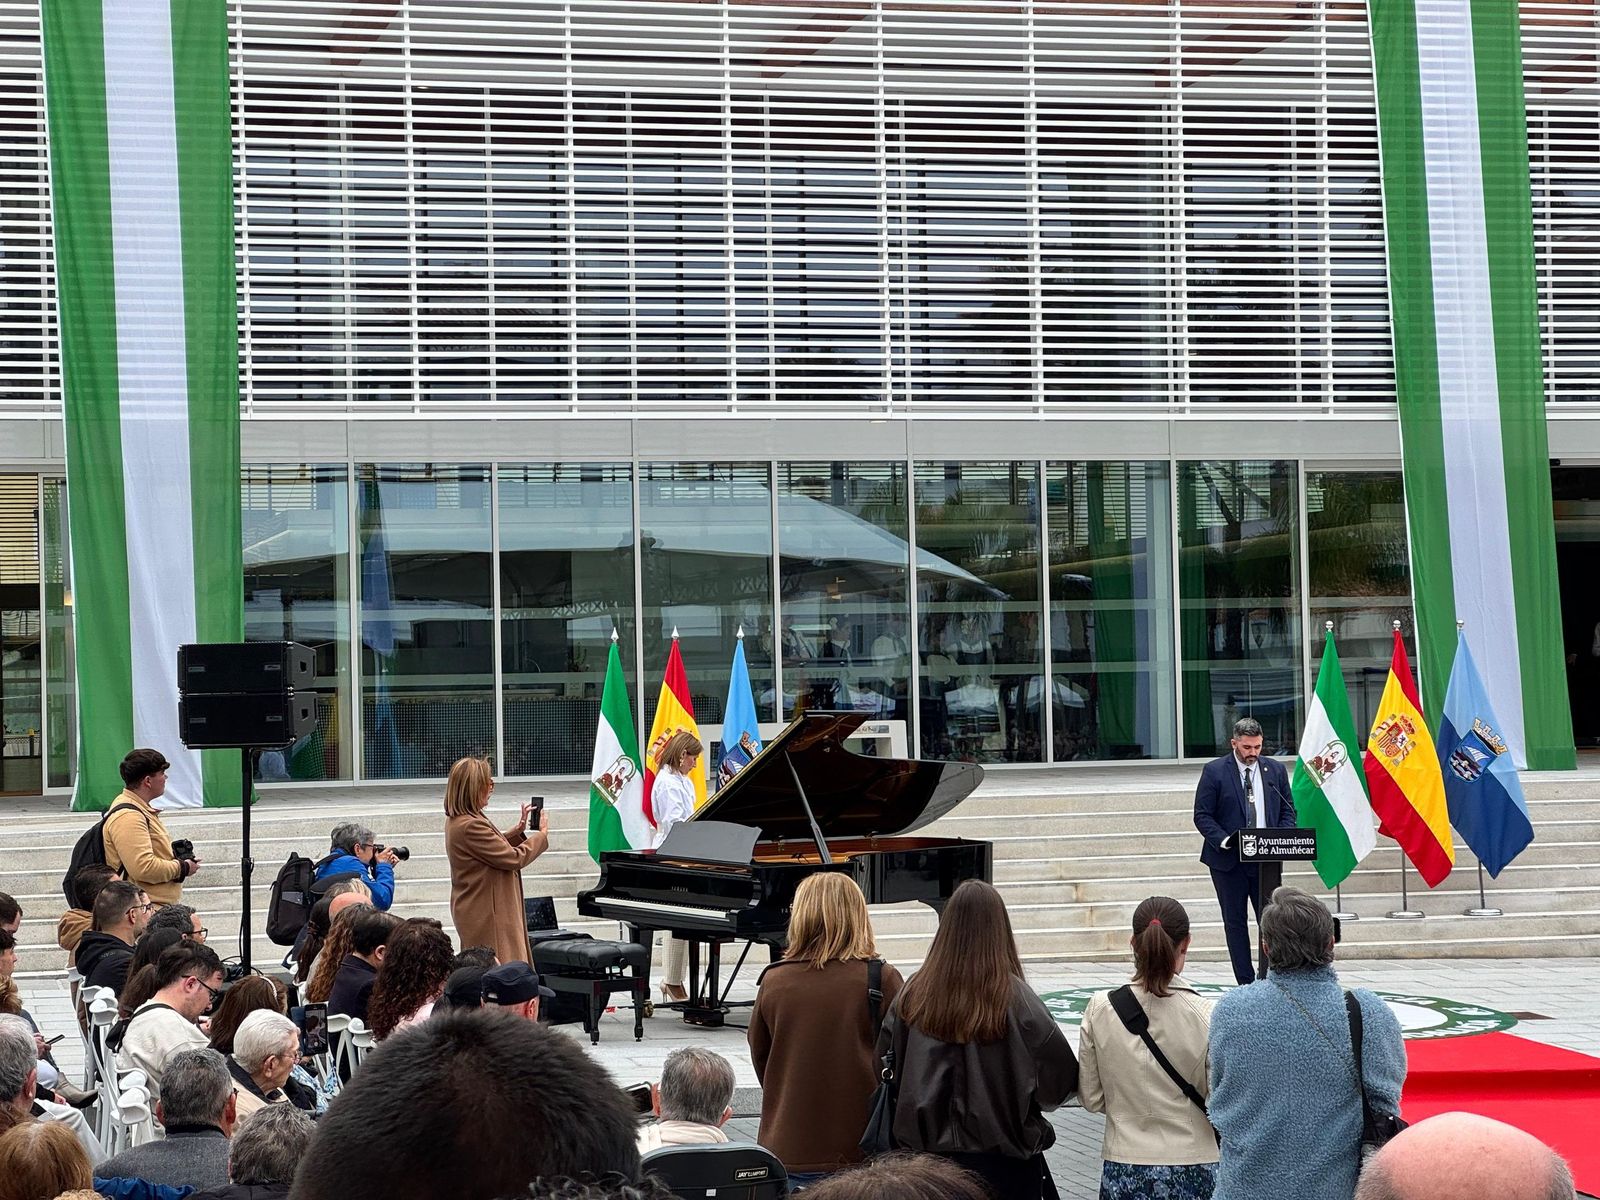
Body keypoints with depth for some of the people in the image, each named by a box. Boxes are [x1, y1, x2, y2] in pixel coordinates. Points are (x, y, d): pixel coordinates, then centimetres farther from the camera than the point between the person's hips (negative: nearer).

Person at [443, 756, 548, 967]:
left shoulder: (456, 821, 10)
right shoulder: (470, 826, -24)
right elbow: (514, 859, -18)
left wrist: (518, 830, 16)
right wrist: (542, 833, -4)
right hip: (487, 916, -11)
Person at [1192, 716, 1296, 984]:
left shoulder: (1276, 770, 7)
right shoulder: (1214, 771, -3)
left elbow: (1288, 810, 12)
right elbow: (1202, 815, -4)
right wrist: (1223, 840, -19)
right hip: (1228, 861, -2)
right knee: (1235, 922, 4)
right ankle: (1246, 983, 9)